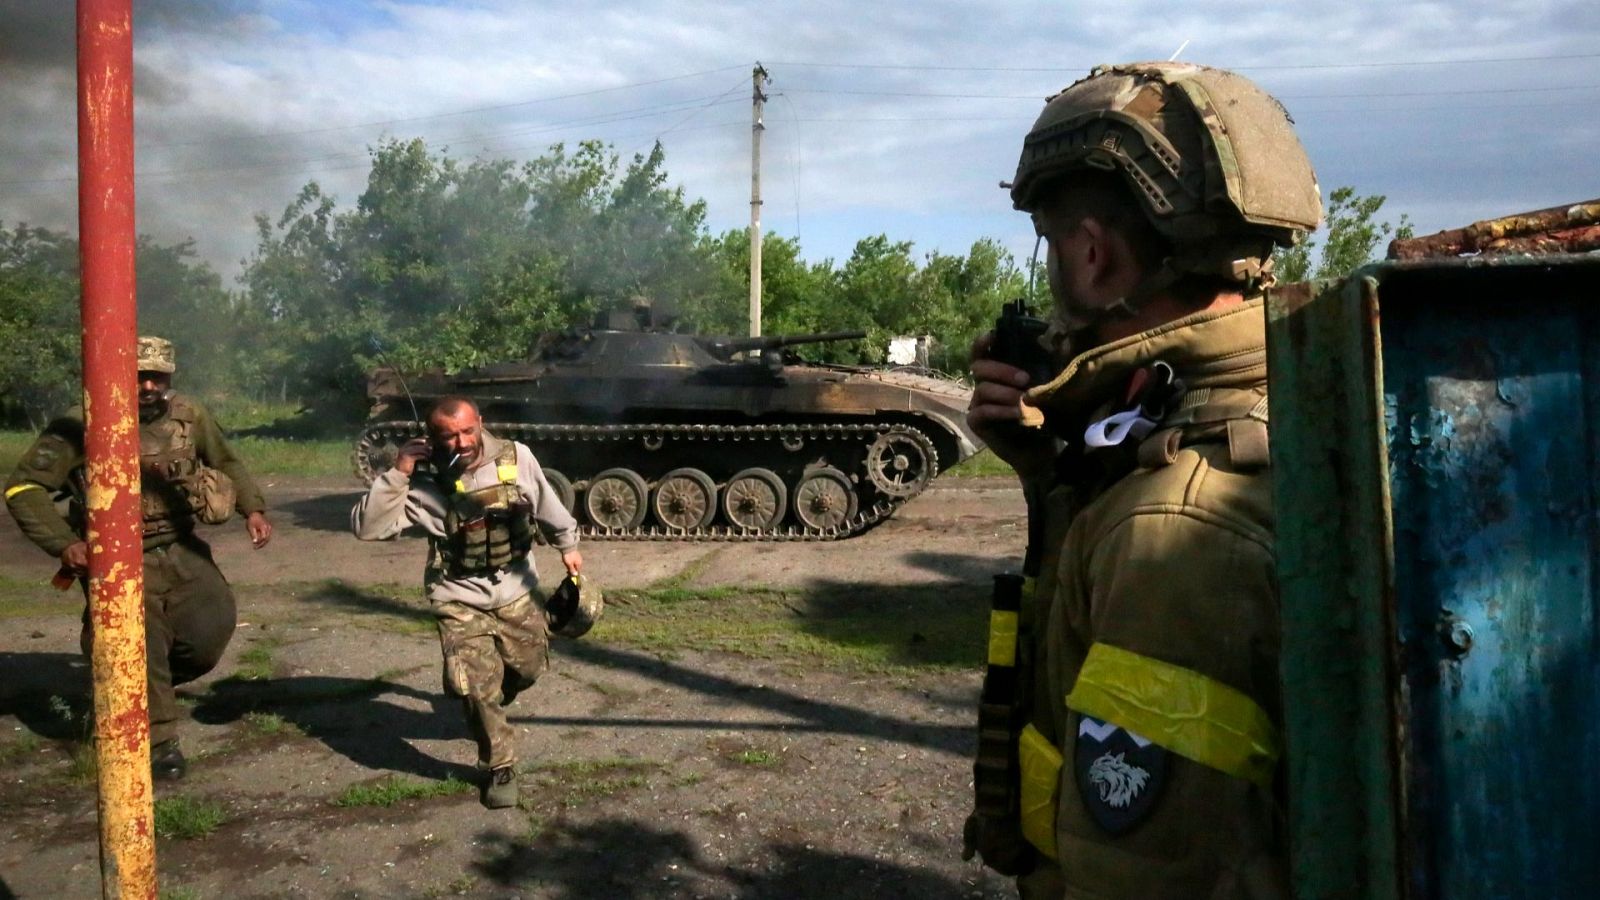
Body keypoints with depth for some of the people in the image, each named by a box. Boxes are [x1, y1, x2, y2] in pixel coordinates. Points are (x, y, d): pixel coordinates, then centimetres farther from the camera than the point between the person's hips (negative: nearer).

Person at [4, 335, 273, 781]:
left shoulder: (190, 415, -2)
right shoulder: (83, 426, -13)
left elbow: (228, 462, 15)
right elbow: (23, 488, -11)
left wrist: (253, 508, 2)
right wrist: (63, 544, -22)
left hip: (182, 552, 3)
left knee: (213, 628, -7)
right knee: (141, 651, -4)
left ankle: (152, 685, 25)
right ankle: (159, 743, 17)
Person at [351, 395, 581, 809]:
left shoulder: (515, 457, -12)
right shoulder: (424, 482, -18)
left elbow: (547, 504, 6)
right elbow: (367, 527, -23)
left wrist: (567, 544, 18)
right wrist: (397, 474, -30)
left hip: (517, 593, 3)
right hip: (461, 601, -3)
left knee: (528, 670, 17)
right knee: (477, 688, -10)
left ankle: (485, 708, 51)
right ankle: (499, 768, 13)